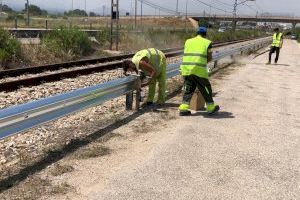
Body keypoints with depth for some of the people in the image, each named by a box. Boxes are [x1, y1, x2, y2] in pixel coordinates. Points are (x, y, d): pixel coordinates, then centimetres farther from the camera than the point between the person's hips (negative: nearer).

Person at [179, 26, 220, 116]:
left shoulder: (188, 41, 15)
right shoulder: (207, 42, 4)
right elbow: (209, 58, 3)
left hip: (186, 68, 4)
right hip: (199, 70, -4)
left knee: (188, 89, 12)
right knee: (205, 89, 11)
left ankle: (183, 108, 4)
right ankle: (211, 107, 24)